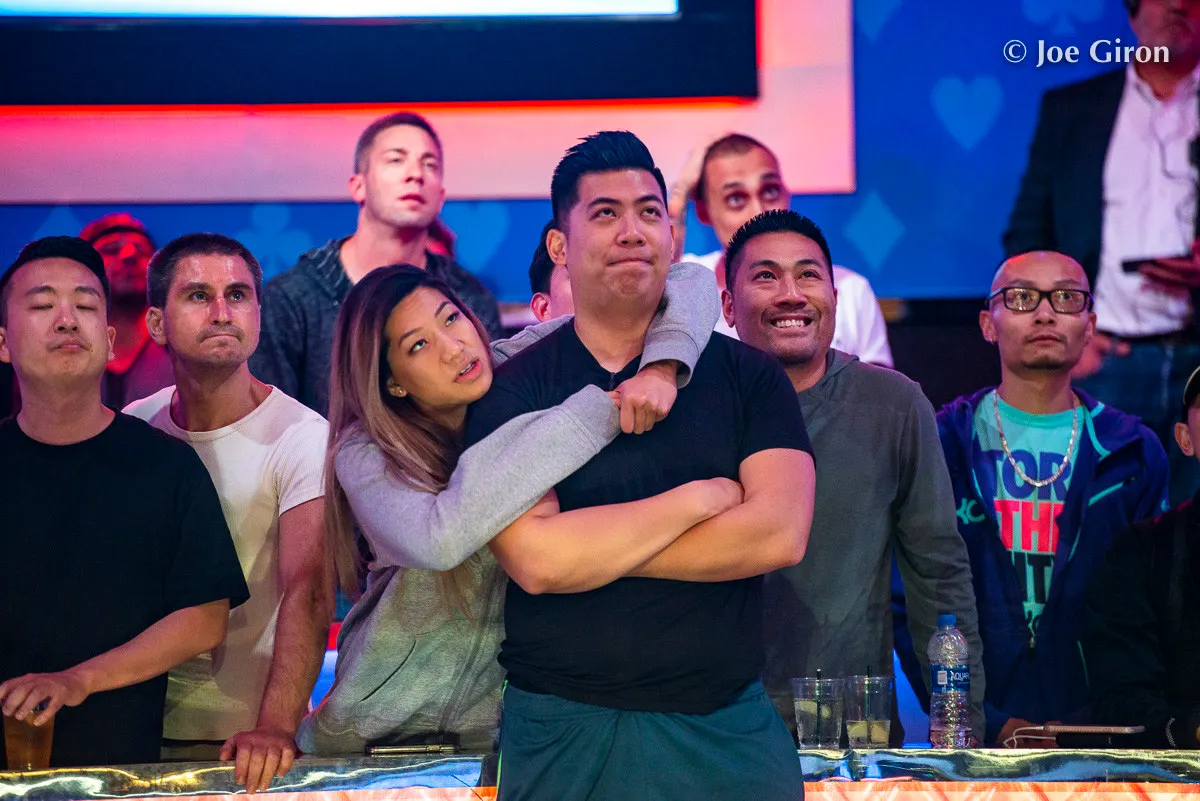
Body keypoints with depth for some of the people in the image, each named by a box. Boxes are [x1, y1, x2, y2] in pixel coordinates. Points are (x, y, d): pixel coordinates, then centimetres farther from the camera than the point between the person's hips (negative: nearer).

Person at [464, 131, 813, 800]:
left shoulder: (746, 375, 3)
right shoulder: (511, 391, 0)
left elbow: (781, 535, -12)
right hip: (562, 735, -1)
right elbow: (534, 561, -15)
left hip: (728, 728, 1)